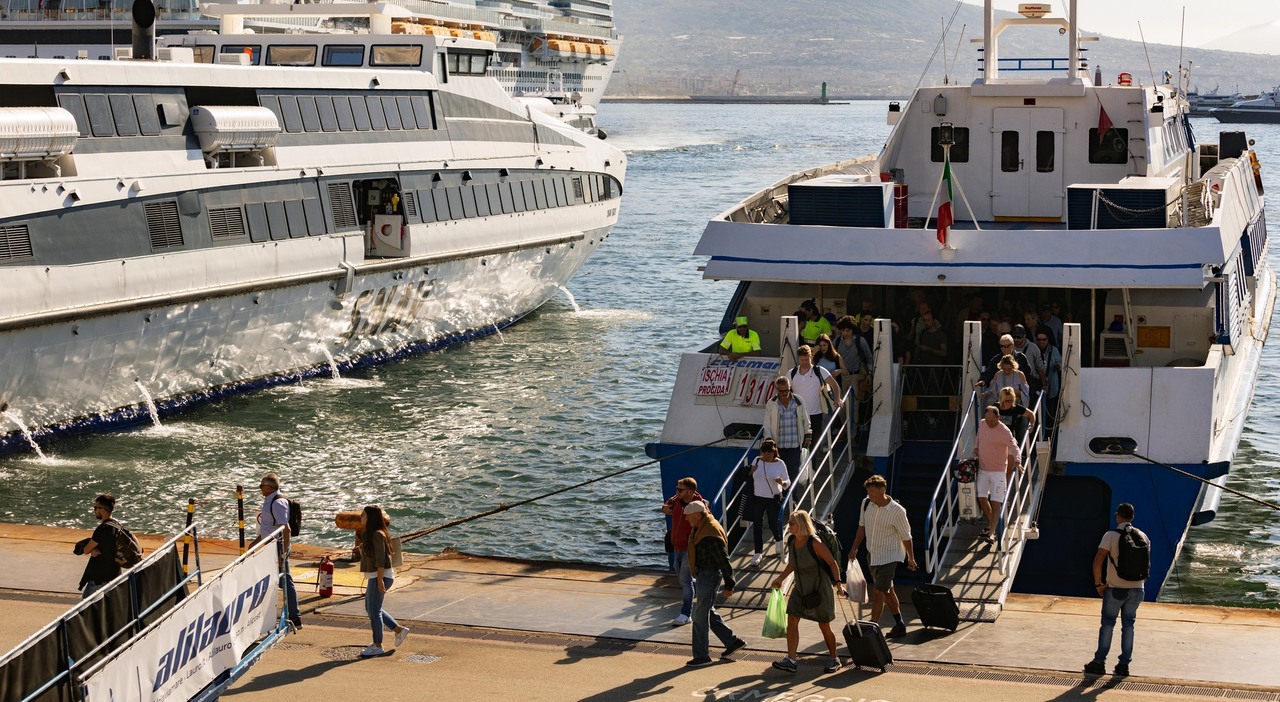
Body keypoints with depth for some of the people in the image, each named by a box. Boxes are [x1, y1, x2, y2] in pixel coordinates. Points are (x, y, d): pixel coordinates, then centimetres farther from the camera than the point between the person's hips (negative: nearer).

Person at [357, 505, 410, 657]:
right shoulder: (371, 534, 12)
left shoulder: (377, 535, -18)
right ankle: (399, 630, 22)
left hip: (380, 576, -10)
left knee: (374, 611, -3)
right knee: (370, 609, 17)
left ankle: (377, 646, 6)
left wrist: (380, 581, -24)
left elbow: (380, 560, -22)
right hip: (374, 576, 10)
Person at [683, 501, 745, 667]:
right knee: (708, 613, 19)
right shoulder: (699, 527, 7)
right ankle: (732, 641, 28)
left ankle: (702, 656, 6)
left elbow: (724, 560, -22)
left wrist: (729, 584, -18)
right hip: (702, 575, 10)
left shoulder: (711, 533, -25)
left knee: (700, 617, -2)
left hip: (709, 576, -10)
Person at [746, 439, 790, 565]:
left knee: (773, 524, 7)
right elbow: (750, 477, 12)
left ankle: (778, 540, 41)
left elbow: (788, 482, -3)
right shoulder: (757, 461, -1)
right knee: (757, 526, 0)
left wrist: (782, 483, -26)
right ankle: (757, 552, 8)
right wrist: (751, 472, -11)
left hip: (773, 499, -2)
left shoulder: (780, 464, -8)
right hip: (757, 498, 2)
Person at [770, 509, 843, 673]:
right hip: (800, 589, 6)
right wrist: (780, 578, 15)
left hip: (819, 590, -6)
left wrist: (838, 582, -23)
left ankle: (835, 660, 22)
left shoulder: (814, 543, -21)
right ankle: (790, 660, -4)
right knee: (792, 621, -5)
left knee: (824, 626, 4)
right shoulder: (791, 541, 0)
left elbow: (832, 562, -17)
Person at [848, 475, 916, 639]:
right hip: (872, 554, 7)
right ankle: (900, 626, 32)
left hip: (889, 556, -7)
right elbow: (862, 526, 9)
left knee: (878, 592, -12)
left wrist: (911, 559, -1)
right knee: (887, 591, 18)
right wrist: (854, 548, 8)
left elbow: (906, 537, -10)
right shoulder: (866, 503, -6)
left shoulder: (897, 511, -21)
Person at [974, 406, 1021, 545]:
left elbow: (1014, 448, -30)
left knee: (995, 502, -7)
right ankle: (991, 524, 24)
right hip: (982, 469, 6)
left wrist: (1017, 461, -48)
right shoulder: (982, 424, 0)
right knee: (982, 498, 4)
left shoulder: (1005, 432, -19)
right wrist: (976, 448, 4)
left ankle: (991, 533, -9)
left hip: (998, 471, -6)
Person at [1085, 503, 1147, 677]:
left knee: (1107, 625, 7)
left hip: (1115, 589, -3)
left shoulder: (1111, 535, -10)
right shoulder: (1142, 536, 4)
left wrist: (1098, 583, -7)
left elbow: (1098, 561, -17)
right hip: (1136, 588, 4)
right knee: (1128, 625, 11)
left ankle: (1099, 662, 10)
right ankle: (1124, 664, 11)